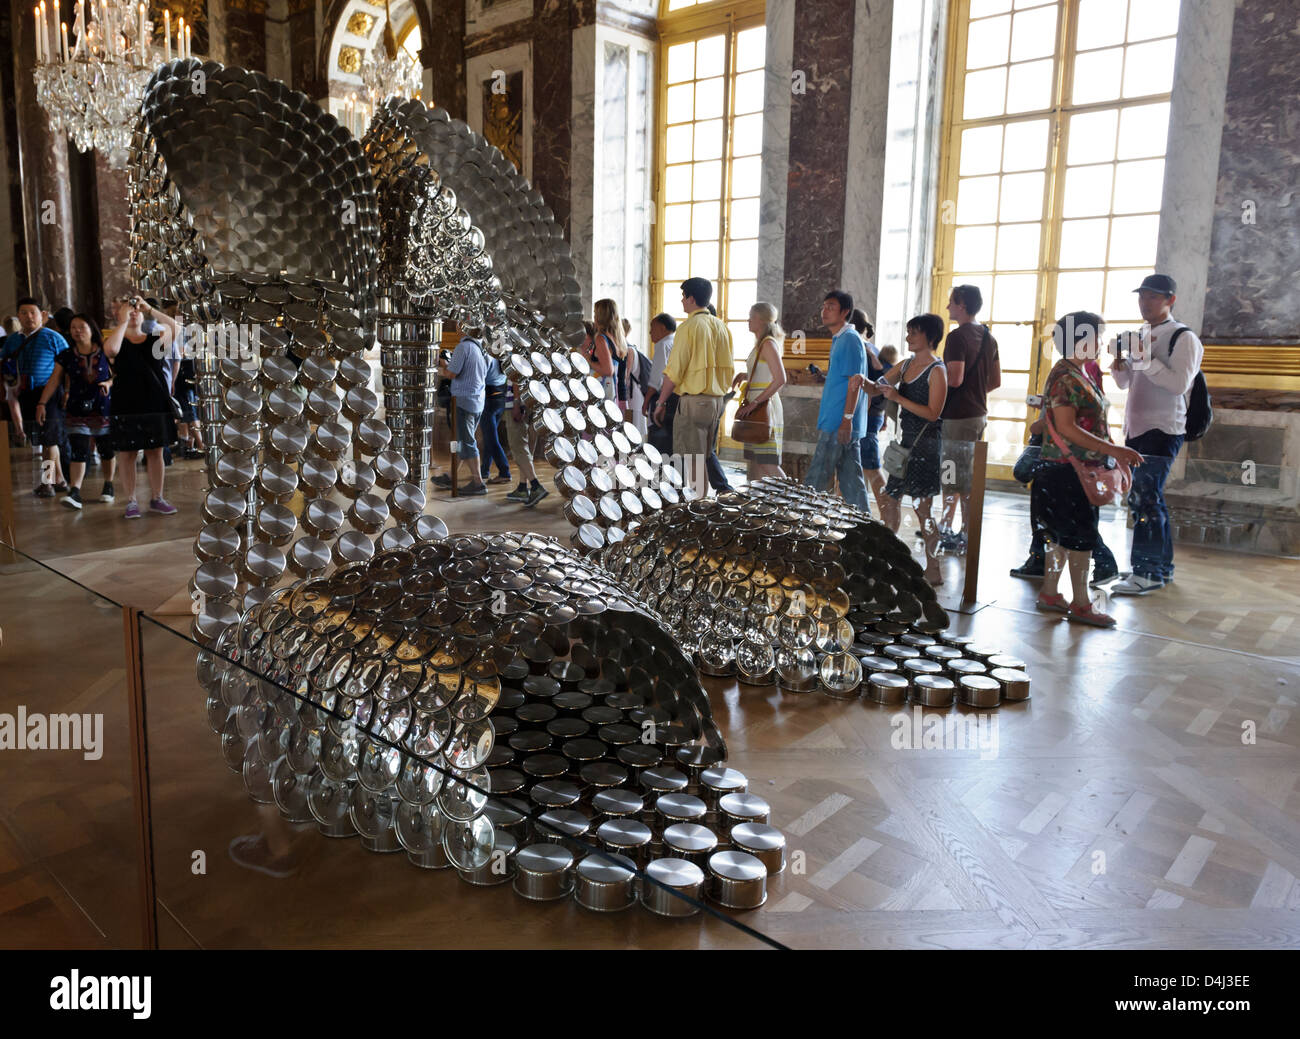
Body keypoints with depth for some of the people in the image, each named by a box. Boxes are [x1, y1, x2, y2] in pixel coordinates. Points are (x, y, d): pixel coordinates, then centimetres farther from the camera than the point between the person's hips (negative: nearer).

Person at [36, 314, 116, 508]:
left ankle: (108, 485, 24)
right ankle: (74, 492, -14)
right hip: (77, 411, 0)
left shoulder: (105, 352, 3)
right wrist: (42, 403, 0)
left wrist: (109, 383, -15)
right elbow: (54, 381, 6)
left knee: (107, 450, 5)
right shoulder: (66, 356, 7)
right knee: (78, 451, -9)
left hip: (104, 410, 0)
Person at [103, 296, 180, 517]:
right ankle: (131, 501, 9)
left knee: (155, 452, 8)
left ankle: (157, 498, 17)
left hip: (156, 404, 2)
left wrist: (149, 309, -12)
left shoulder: (156, 338, 8)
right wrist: (123, 321, -14)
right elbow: (110, 349, -22)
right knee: (128, 454, 2)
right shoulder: (119, 341, 1)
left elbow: (173, 328, -9)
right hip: (126, 405, -2)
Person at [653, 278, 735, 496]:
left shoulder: (689, 327, -10)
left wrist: (661, 402, -6)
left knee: (691, 457, 0)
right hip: (717, 400, 8)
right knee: (708, 452, 21)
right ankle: (724, 489, 13)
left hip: (694, 400, -8)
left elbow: (674, 371, -13)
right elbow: (729, 369, 14)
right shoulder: (721, 327, 11)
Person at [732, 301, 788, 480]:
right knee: (754, 461, 9)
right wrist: (744, 375, 11)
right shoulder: (761, 343, 17)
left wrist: (755, 402, -22)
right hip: (757, 407, 10)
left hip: (765, 405, -10)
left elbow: (780, 379, -21)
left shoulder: (768, 344, -12)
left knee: (768, 463, -12)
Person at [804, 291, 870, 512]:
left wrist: (846, 419, -21)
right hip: (840, 424, 10)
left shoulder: (850, 339, -12)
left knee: (816, 480, -6)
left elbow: (855, 381, -18)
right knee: (850, 477, 12)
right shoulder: (839, 339, 18)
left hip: (838, 425, -10)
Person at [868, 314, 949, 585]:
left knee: (922, 506, -5)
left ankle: (933, 569, 5)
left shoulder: (936, 370, -11)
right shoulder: (905, 365, 13)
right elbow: (879, 387, 14)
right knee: (891, 498, 10)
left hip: (925, 443, -8)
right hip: (905, 440, 8)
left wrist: (898, 398, -21)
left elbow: (933, 413, -17)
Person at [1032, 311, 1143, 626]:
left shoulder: (1080, 374, 15)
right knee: (1081, 535, -4)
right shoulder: (1064, 376, -16)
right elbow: (1066, 428, -22)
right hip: (1067, 469, -10)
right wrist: (1112, 449, -24)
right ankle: (1080, 603, 5)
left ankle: (1049, 593, 21)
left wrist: (1115, 452, 20)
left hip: (1079, 470, 10)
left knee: (1064, 534, 13)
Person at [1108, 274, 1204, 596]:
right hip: (1136, 428, 8)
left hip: (1162, 430, -8)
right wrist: (1119, 362, 1)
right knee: (1148, 499, 11)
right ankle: (1162, 567, 20)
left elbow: (1179, 383, -18)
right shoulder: (1142, 334, 17)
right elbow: (1125, 383, 21)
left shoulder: (1182, 337, -7)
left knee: (1146, 499, -13)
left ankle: (1147, 572, -9)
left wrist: (1146, 358, -20)